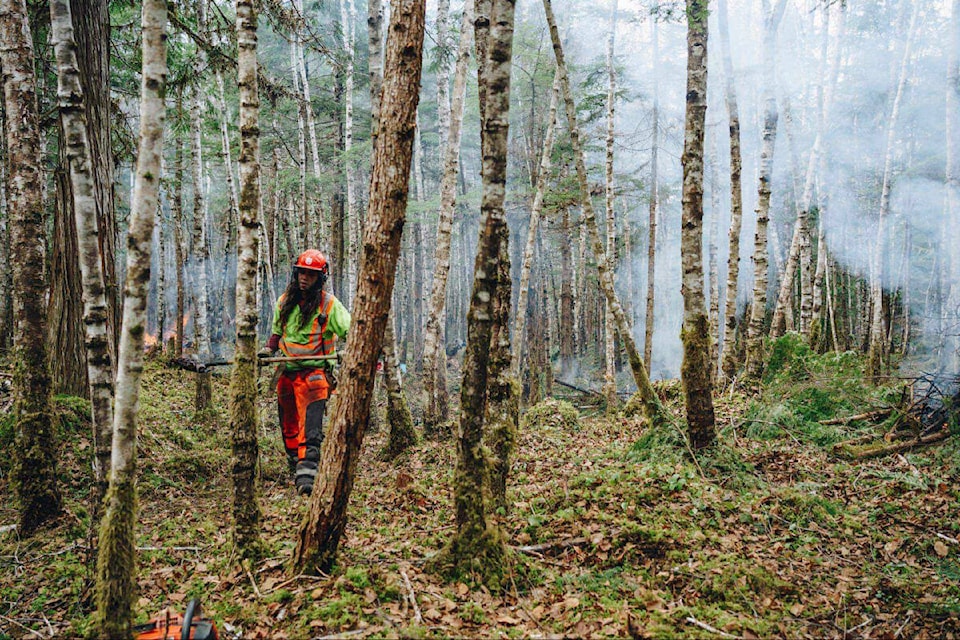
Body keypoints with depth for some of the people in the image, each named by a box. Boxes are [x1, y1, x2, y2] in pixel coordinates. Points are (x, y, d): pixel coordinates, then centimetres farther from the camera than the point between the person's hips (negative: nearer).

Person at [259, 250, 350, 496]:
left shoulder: (329, 304, -6)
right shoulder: (284, 302, 10)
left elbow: (350, 332, -9)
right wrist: (268, 349, 4)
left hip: (314, 372, -6)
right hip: (287, 372, 6)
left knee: (310, 430, -18)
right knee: (288, 428, 14)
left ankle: (306, 476, -22)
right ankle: (297, 469, 29)